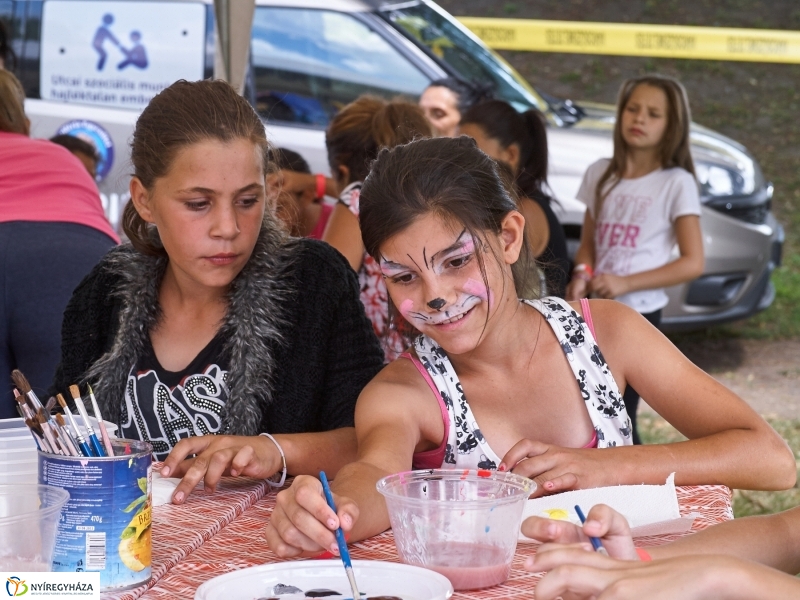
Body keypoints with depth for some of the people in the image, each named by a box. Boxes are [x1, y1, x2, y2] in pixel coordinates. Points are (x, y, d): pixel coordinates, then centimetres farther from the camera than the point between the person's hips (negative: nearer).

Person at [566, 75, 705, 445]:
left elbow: (693, 262, -9)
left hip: (639, 315, -5)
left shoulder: (676, 183, -7)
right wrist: (581, 274, -8)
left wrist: (626, 283, -17)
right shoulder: (601, 174, 8)